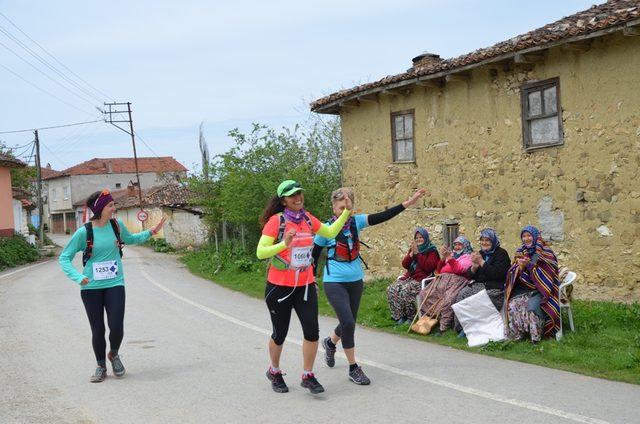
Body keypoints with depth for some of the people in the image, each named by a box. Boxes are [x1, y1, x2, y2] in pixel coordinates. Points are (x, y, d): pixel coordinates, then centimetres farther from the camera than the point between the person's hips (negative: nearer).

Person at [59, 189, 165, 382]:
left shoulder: (116, 225, -1)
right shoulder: (84, 232, -11)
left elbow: (130, 239, 22)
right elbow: (64, 258, -5)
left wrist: (151, 232, 12)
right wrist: (78, 277, -20)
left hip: (115, 285, 2)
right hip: (91, 287, -2)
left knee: (116, 327, -7)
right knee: (97, 330, 5)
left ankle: (114, 355, 25)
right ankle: (101, 366, 27)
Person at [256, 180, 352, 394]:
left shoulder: (307, 218, 3)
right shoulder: (276, 221, -14)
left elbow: (330, 232, 18)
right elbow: (260, 252, -18)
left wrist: (347, 212, 10)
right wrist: (284, 244, -32)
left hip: (306, 286, 4)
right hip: (279, 287, -4)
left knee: (312, 331, -4)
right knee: (280, 333, 10)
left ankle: (307, 376, 13)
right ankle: (274, 371, 35)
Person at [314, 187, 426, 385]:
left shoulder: (356, 221, -2)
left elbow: (383, 216, -9)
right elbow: (314, 256, -3)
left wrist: (407, 203, -18)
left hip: (356, 280, 5)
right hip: (334, 282, -5)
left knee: (349, 323, 16)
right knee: (348, 323, -15)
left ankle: (330, 342, 49)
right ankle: (353, 368, 0)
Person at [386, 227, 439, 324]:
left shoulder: (432, 251, 1)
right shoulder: (413, 249, 20)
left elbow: (428, 267, -13)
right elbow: (404, 265, 13)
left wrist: (417, 253, -11)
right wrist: (411, 254, -3)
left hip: (422, 279, -7)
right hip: (409, 277, 7)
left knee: (405, 291, -32)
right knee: (391, 289, -18)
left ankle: (411, 317, -15)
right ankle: (398, 316, -14)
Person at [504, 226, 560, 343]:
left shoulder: (545, 252, -1)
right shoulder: (520, 252, 13)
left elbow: (546, 274, -9)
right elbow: (513, 274, 9)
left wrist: (529, 265, -16)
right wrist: (520, 267, -12)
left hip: (540, 290, -4)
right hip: (523, 290, 4)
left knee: (531, 306, -33)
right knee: (512, 305, -25)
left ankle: (535, 336, -24)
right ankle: (517, 334, -16)